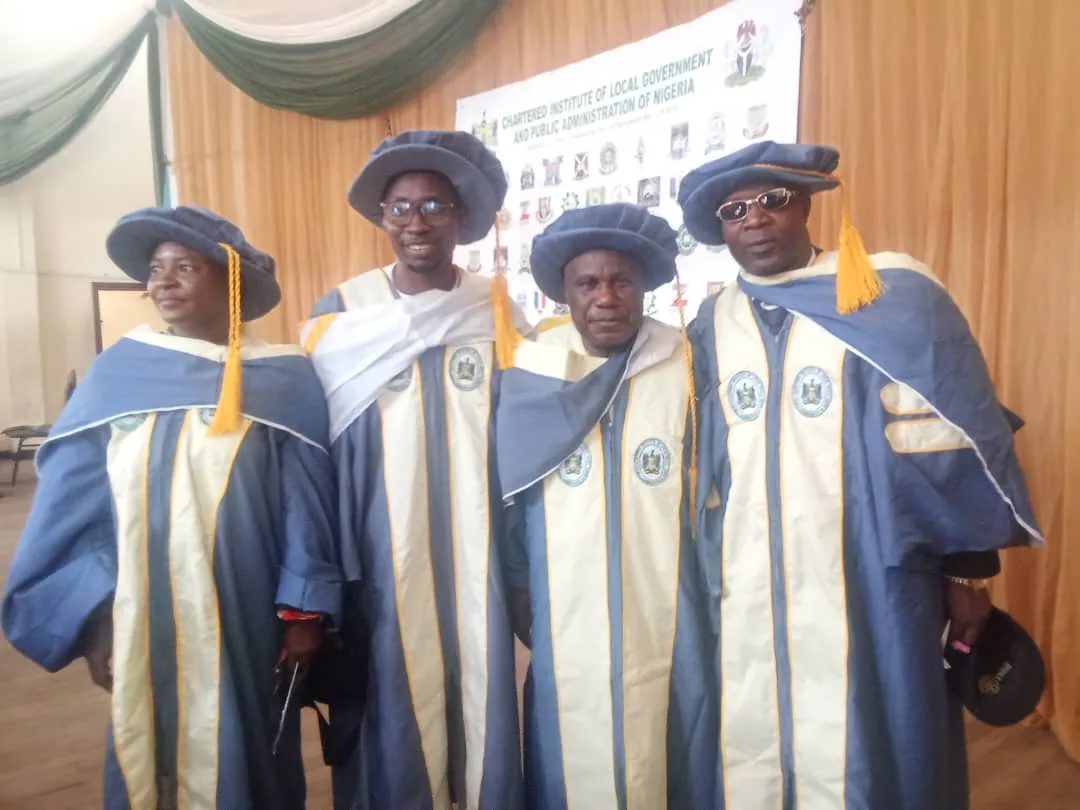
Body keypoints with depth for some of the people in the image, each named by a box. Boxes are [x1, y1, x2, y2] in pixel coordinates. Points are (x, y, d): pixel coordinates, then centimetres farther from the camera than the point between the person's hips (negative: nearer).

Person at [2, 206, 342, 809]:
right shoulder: (116, 372, 3)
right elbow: (73, 503, 4)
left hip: (242, 626, -2)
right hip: (140, 627, 3)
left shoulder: (284, 378, -4)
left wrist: (304, 612, -6)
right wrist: (91, 619, -1)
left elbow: (308, 503, -5)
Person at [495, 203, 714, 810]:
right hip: (565, 632, 1)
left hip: (670, 631, 0)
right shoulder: (530, 376, -2)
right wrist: (518, 597, 6)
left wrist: (715, 593, 3)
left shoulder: (686, 368, -3)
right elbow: (507, 499, 4)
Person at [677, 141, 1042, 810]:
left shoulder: (894, 297, -5)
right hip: (745, 601, 4)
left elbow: (956, 438, -3)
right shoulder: (712, 327, 7)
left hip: (868, 591, -3)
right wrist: (702, 579, 14)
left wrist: (966, 572, -2)